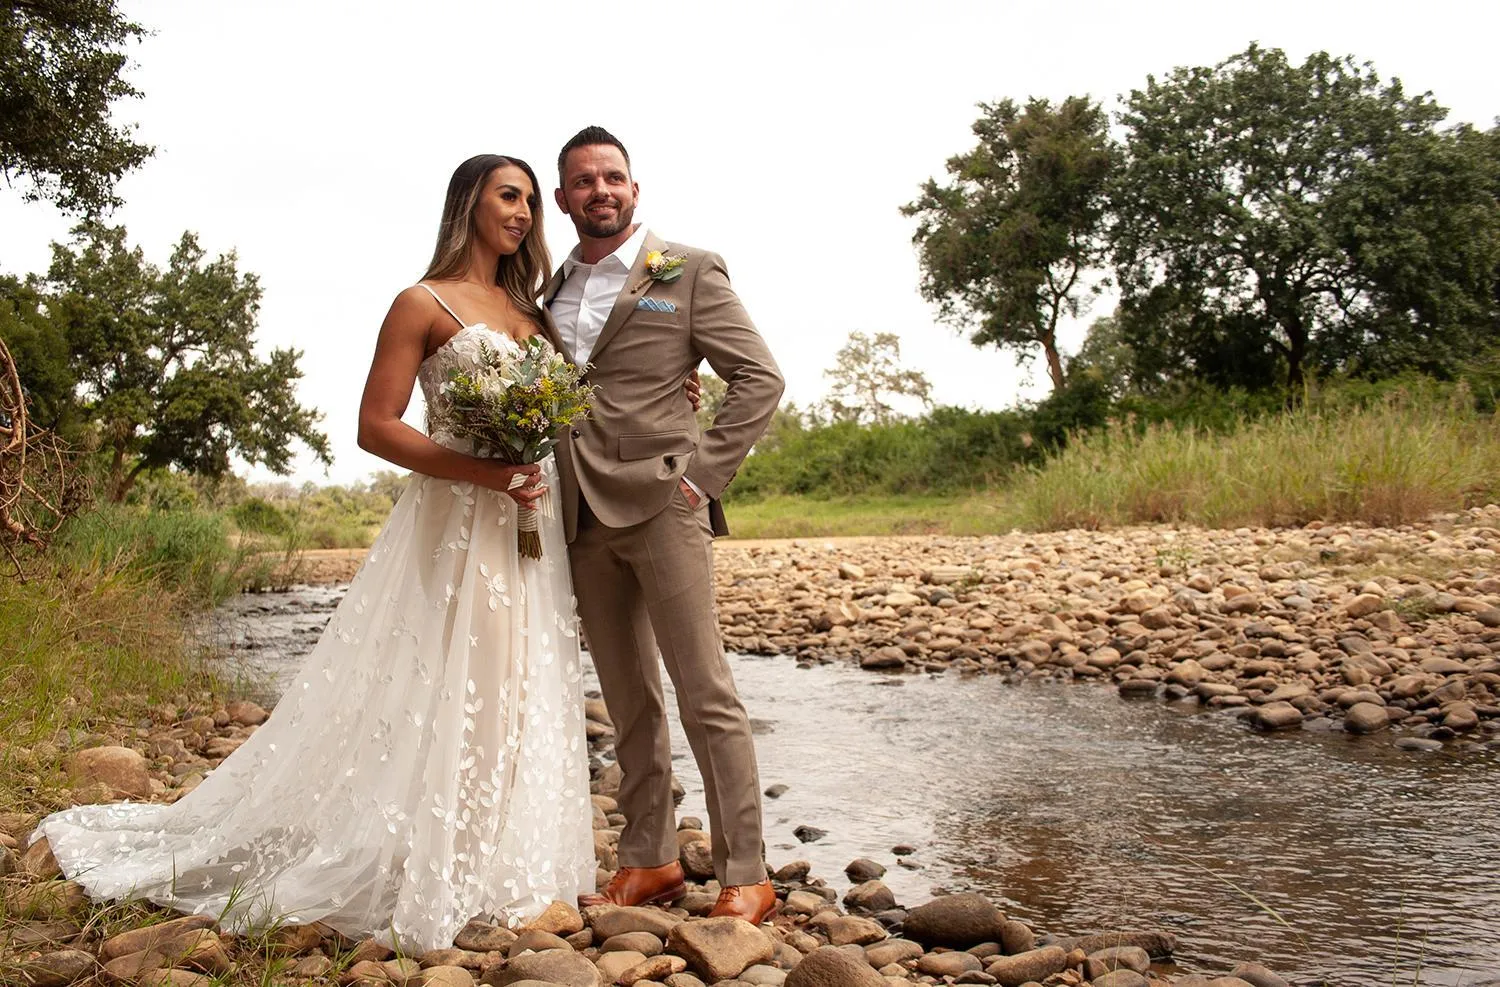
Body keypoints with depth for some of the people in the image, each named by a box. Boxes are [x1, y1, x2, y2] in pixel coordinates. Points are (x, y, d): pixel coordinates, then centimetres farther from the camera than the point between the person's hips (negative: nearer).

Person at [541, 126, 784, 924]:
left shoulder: (688, 272, 2)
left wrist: (703, 472, -9)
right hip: (583, 518, 5)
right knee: (628, 700, 11)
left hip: (660, 506, -5)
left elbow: (759, 377, -2)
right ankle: (649, 858, 21)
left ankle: (745, 875, 3)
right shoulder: (549, 291, 16)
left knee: (706, 695, -5)